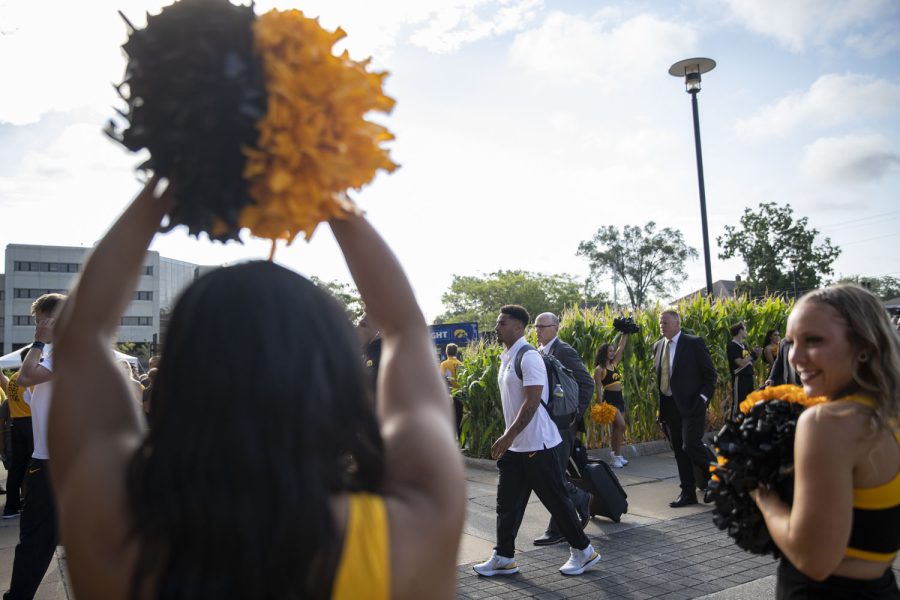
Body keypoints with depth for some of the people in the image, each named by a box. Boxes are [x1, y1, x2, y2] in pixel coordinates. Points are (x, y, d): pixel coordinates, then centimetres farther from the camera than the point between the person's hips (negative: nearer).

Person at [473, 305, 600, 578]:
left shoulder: (528, 357, -17)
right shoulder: (506, 358, 11)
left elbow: (532, 403, -23)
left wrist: (508, 437, -25)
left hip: (537, 444, -9)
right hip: (515, 446, 9)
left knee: (556, 499, 4)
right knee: (507, 501, 11)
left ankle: (583, 551, 20)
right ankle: (503, 557, 21)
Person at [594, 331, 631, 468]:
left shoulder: (614, 364, 11)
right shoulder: (599, 369, -8)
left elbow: (621, 347, 14)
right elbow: (599, 388, -12)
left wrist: (625, 333, 10)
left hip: (619, 398, 8)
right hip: (609, 398, -8)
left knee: (616, 427, 8)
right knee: (621, 425, -16)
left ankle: (615, 456, 11)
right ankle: (616, 455, -9)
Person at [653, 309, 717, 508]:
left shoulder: (695, 343, -5)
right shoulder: (658, 346, 12)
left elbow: (710, 374, -4)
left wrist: (703, 398, -13)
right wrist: (661, 405, 11)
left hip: (691, 404, -6)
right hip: (669, 405, 6)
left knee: (691, 445, -14)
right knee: (679, 451, 8)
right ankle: (688, 493, 17)